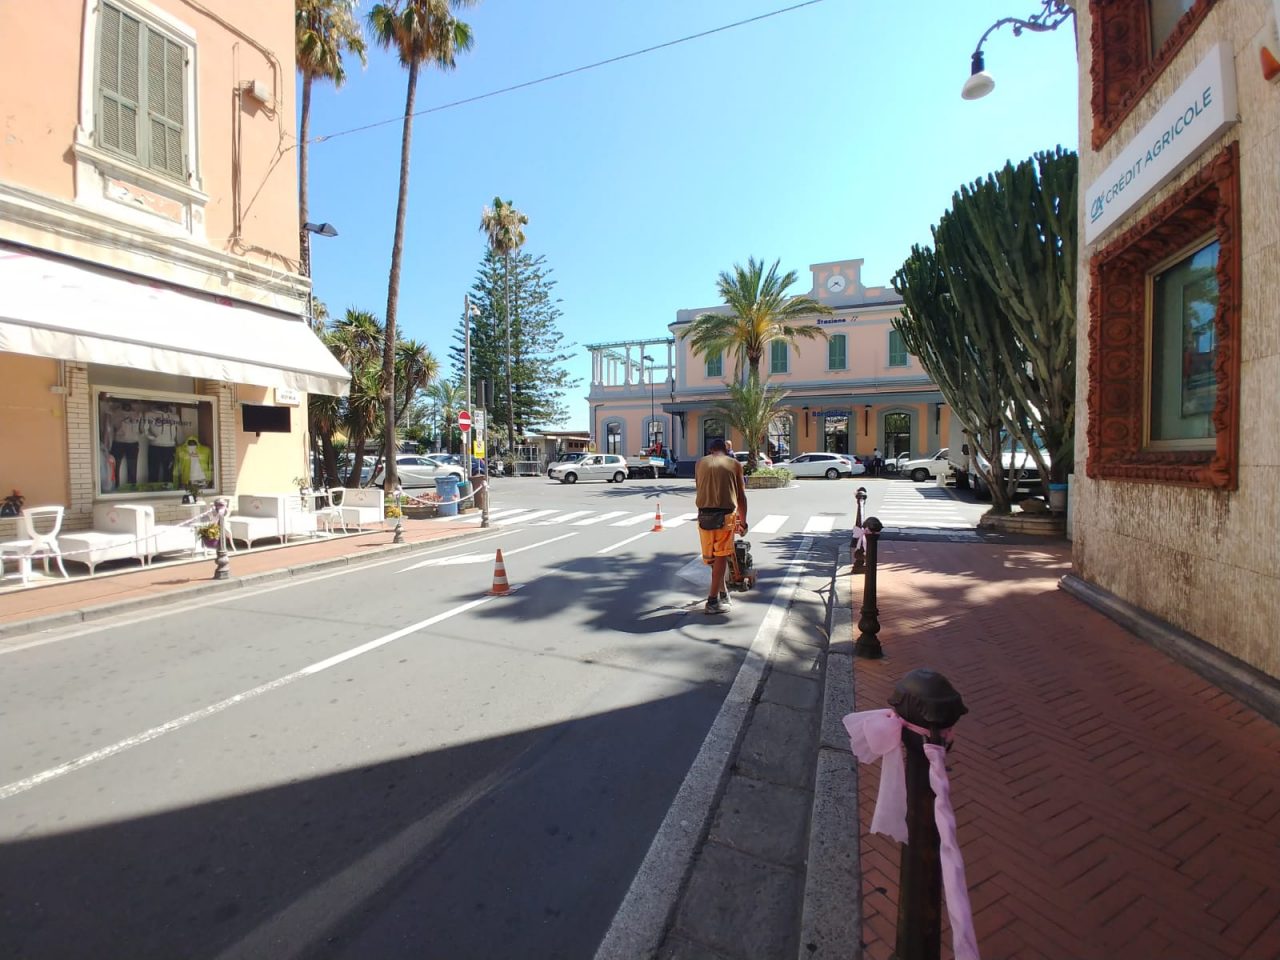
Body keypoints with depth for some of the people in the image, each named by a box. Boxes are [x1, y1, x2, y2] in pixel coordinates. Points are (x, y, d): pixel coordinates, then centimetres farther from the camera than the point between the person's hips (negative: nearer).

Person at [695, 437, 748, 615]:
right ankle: (713, 600, 4)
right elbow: (741, 496, 11)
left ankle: (722, 592, 31)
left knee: (711, 557, 16)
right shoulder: (734, 464, 10)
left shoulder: (701, 462, 15)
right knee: (721, 556, 5)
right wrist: (743, 521, 21)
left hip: (704, 514, 3)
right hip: (725, 515, -2)